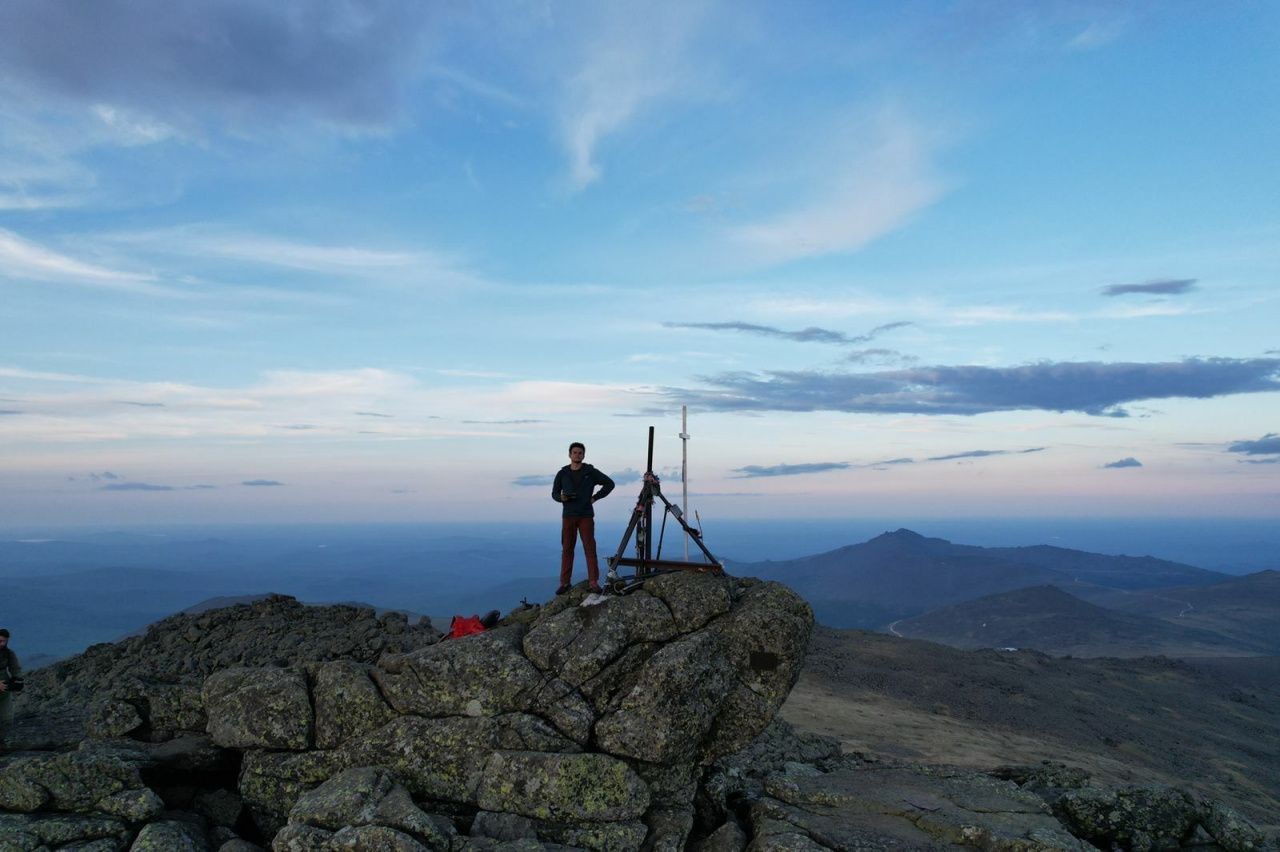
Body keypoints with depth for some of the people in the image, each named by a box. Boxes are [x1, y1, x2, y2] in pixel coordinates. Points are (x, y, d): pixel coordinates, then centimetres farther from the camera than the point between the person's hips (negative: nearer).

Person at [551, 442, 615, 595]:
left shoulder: (591, 472, 1)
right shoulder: (562, 474, 5)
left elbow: (609, 483, 7)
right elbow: (554, 493, 12)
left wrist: (595, 497, -1)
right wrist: (561, 498, -11)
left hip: (586, 516, -1)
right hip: (568, 516, 2)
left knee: (590, 548, -4)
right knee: (567, 549, 3)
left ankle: (593, 582, 0)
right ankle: (565, 582, 9)